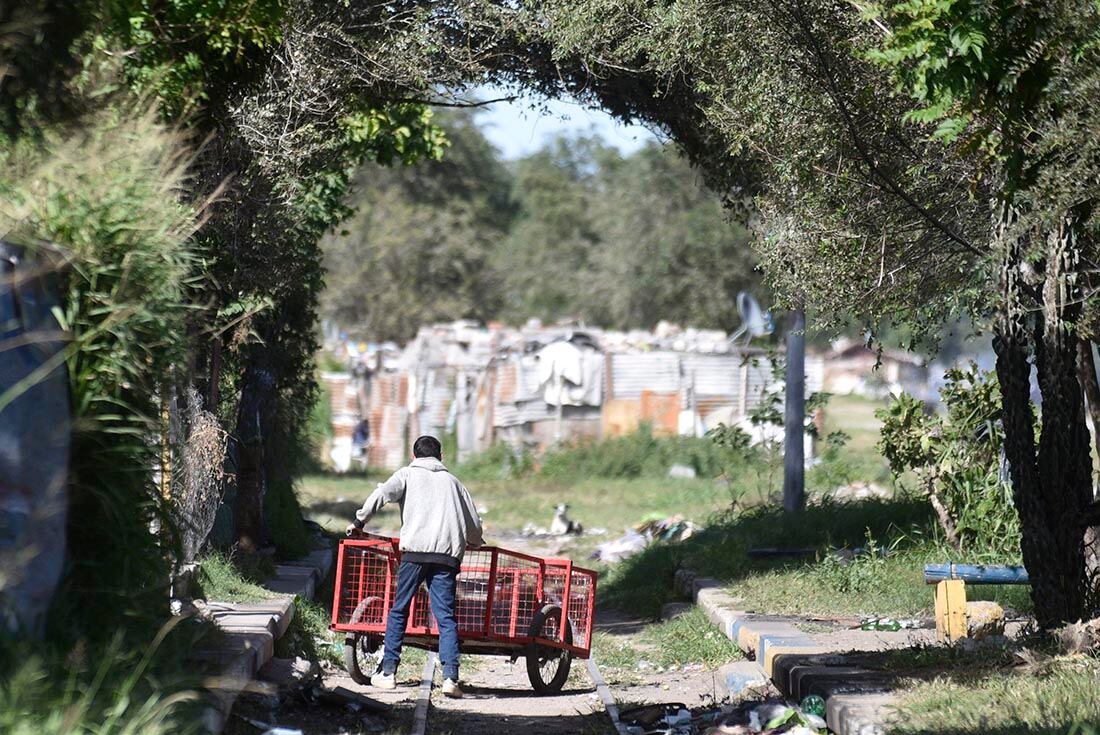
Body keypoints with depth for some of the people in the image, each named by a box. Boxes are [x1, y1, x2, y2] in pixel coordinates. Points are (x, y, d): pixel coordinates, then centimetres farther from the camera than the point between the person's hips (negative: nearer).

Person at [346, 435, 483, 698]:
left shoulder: (408, 474, 16)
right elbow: (475, 525, 26)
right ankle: (451, 677, -13)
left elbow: (382, 494, -2)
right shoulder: (452, 481, 25)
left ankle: (388, 672, 7)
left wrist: (359, 521, 10)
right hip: (448, 555, 2)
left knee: (399, 610, 8)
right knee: (446, 617, -1)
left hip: (415, 550, -2)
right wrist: (474, 542, 47)